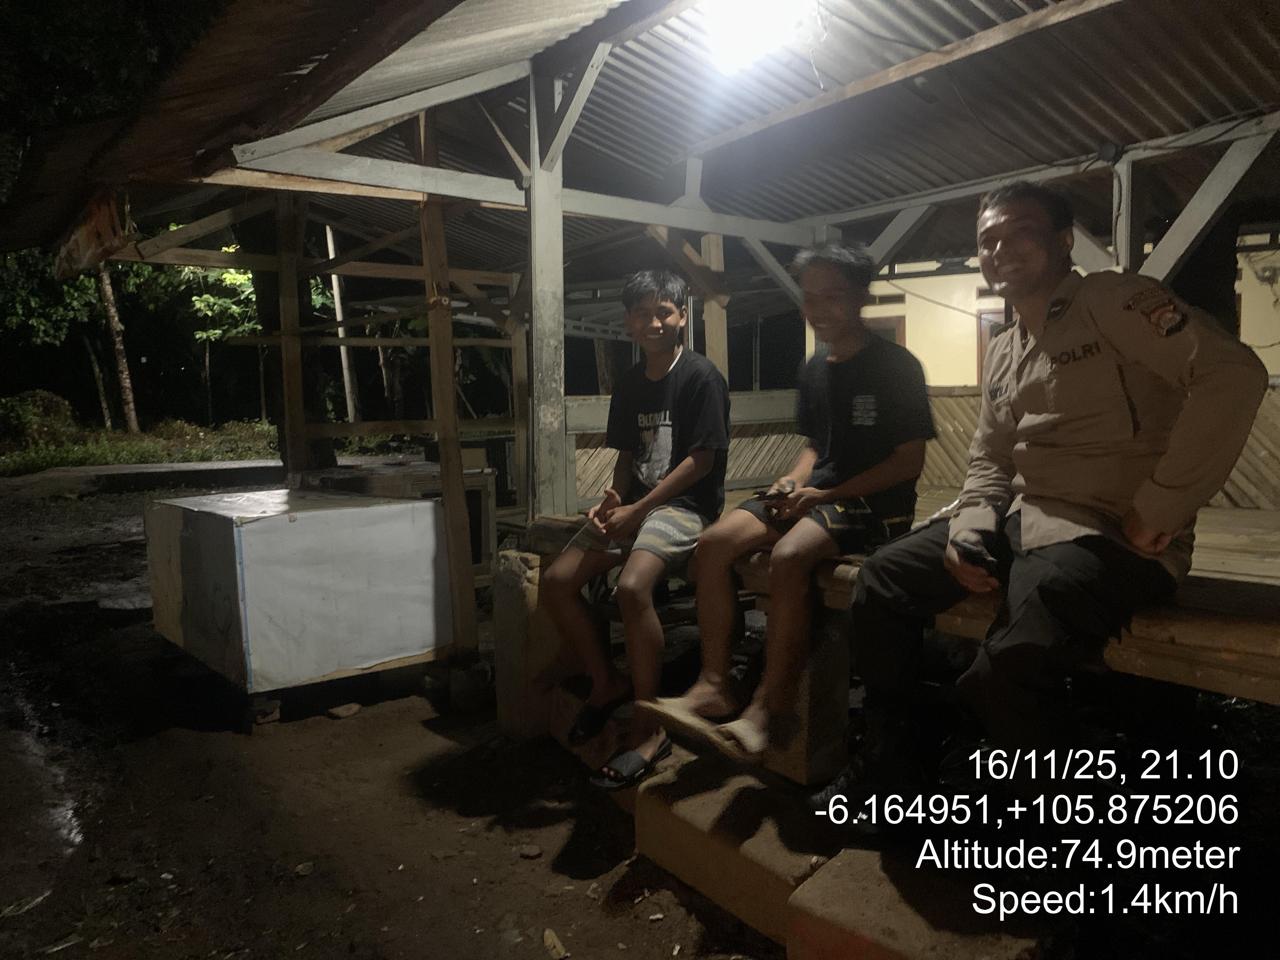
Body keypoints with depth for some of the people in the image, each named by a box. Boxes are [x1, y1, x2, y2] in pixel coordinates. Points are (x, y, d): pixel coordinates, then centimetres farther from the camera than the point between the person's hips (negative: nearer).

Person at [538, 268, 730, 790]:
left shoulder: (701, 376, -8)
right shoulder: (629, 384, 13)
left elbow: (701, 459, -14)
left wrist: (637, 509, -17)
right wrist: (612, 499, -4)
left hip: (685, 505, -7)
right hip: (634, 504, 8)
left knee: (632, 586, -34)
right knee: (555, 582, -7)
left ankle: (649, 728, -19)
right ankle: (607, 682, 14)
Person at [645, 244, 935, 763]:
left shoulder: (896, 366, -7)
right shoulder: (814, 370, 14)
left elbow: (909, 461, -10)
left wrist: (826, 494, -15)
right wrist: (794, 481, -1)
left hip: (875, 503, -7)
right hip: (817, 492, 7)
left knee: (788, 557, -35)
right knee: (714, 544, -12)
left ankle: (770, 707, -26)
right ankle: (713, 686, -12)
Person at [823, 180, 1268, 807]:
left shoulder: (1111, 300, -6)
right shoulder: (1002, 352, 19)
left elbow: (1233, 375, -19)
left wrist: (1160, 509, -20)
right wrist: (968, 528, -1)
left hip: (1106, 532, -8)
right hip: (1018, 518, 8)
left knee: (1009, 668, -32)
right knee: (881, 584, 3)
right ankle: (885, 769, 16)